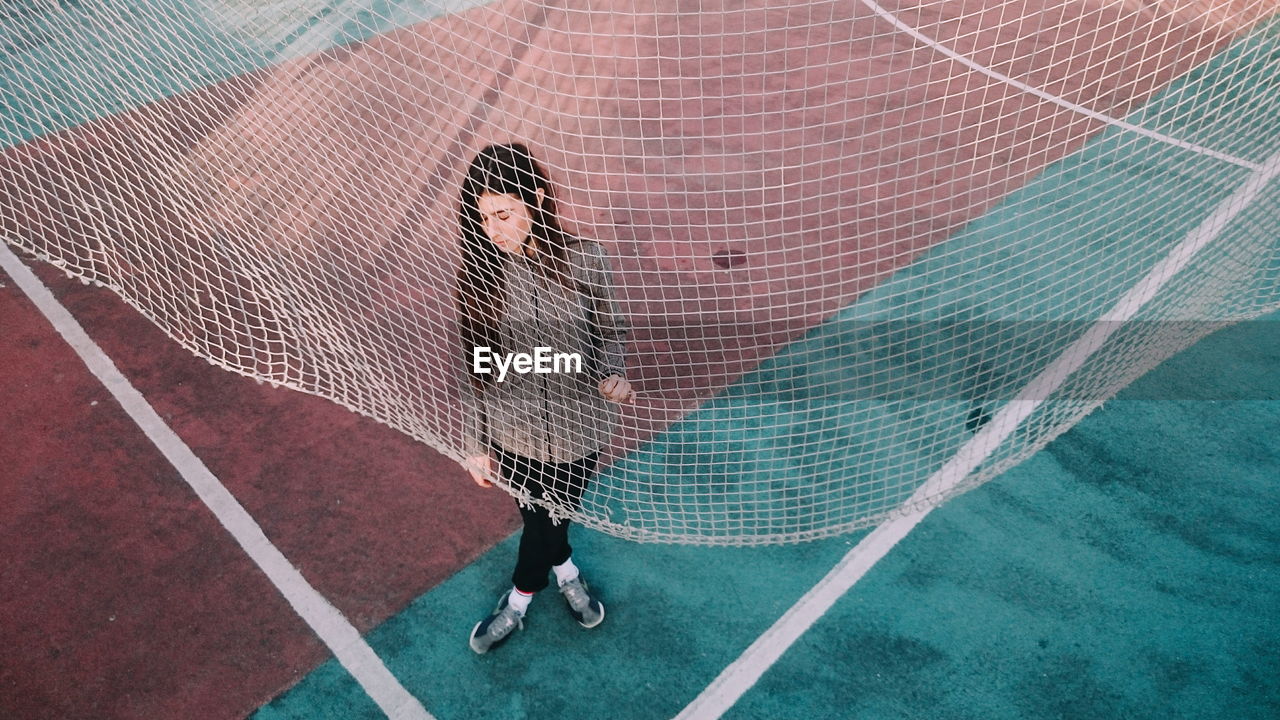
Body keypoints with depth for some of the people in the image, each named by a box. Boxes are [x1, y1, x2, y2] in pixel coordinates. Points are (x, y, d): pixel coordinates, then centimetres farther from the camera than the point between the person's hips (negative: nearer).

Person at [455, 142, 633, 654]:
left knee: (550, 518, 17)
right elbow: (471, 365, -4)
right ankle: (565, 572, 53)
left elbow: (609, 332, 1)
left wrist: (612, 374, -20)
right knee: (540, 517, 19)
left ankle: (519, 599, 48)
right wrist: (473, 443, 0)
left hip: (577, 428, 0)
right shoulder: (478, 271, -12)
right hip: (513, 431, 1)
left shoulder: (583, 260, -15)